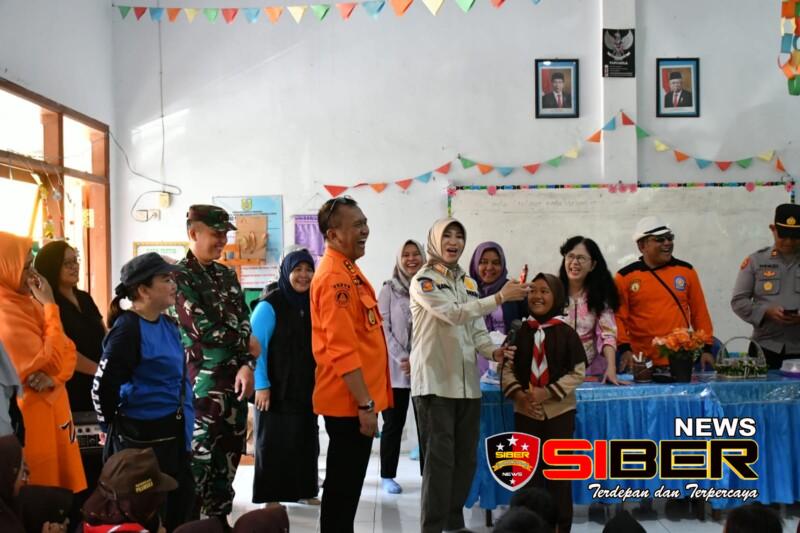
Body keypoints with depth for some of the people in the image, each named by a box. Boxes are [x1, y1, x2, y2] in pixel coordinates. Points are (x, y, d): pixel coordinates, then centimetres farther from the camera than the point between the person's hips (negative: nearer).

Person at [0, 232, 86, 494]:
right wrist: (50, 305, -18)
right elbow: (52, 362, -22)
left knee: (64, 484, 16)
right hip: (30, 415, -9)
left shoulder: (27, 303, 8)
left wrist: (54, 376, -13)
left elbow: (67, 349, 9)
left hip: (51, 406, 9)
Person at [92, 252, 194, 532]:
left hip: (174, 430, 8)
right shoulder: (128, 329, -18)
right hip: (141, 435, -8)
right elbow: (103, 385, -22)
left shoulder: (169, 325, 9)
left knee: (182, 499, 16)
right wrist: (112, 426, -9)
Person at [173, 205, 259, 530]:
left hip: (235, 382, 7)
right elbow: (205, 329, -16)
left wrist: (246, 364, -9)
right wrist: (246, 344, -3)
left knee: (228, 458, 12)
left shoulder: (227, 275, 13)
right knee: (199, 459, -2)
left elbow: (244, 322, 8)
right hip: (203, 385, -6)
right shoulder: (180, 276, -8)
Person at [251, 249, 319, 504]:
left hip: (306, 389, 6)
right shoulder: (269, 305, -11)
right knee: (274, 444, 1)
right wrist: (261, 385, -18)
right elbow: (256, 347, -14)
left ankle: (303, 490, 25)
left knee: (305, 441, 12)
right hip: (276, 389, -6)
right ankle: (271, 497, 10)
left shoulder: (313, 305, 9)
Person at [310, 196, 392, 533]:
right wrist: (365, 403, -22)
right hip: (350, 401, -10)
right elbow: (342, 349, -23)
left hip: (355, 399, 10)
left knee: (348, 483, 17)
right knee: (343, 486, 0)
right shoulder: (335, 277, -19)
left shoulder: (347, 269, 13)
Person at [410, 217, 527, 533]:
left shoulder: (469, 284, 17)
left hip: (467, 383, 7)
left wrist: (493, 352, -8)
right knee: (440, 458, -7)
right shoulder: (423, 281, -5)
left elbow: (477, 330, 12)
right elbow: (454, 314, -19)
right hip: (435, 383, -7)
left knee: (466, 458, 11)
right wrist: (500, 297, -21)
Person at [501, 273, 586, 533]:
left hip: (559, 411, -2)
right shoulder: (519, 332, 2)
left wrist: (548, 392, -15)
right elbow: (507, 367, 3)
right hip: (525, 410, 2)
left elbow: (578, 372, -6)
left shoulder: (566, 333, -5)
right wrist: (517, 393, -14)